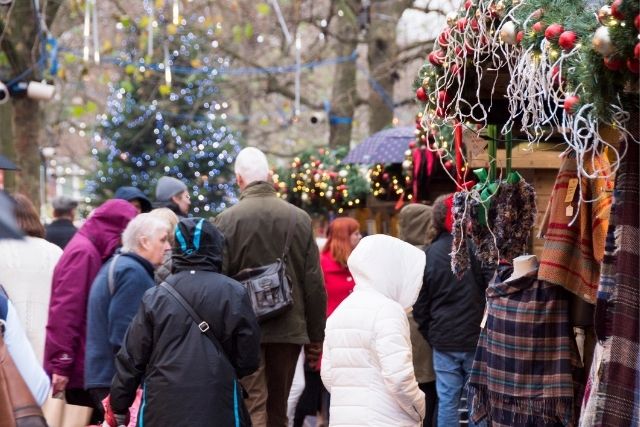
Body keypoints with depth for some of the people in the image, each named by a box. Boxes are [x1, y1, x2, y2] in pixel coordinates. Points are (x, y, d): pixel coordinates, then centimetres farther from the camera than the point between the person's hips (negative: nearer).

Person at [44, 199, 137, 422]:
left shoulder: (91, 251, 14)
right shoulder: (83, 252, -15)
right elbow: (65, 310, -21)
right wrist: (61, 365, -22)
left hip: (85, 363, 9)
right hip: (77, 365, -9)